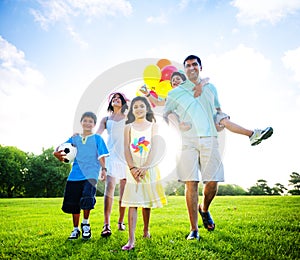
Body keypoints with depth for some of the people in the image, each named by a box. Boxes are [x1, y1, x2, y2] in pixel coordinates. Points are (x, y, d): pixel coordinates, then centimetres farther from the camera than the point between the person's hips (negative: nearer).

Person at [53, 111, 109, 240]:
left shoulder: (97, 138, 5)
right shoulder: (74, 138, 12)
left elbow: (101, 156, 3)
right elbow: (61, 147, 16)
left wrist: (103, 169, -8)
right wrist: (56, 153, -6)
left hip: (91, 174, -4)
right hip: (75, 175, 4)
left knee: (87, 198, -21)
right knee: (73, 203, 9)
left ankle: (85, 223, 6)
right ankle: (75, 229, 27)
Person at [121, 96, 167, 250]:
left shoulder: (153, 126, 7)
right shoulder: (129, 127, 7)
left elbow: (154, 148, -4)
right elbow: (126, 149, -1)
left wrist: (145, 167, -16)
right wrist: (132, 168, -15)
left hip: (149, 168, 1)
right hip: (133, 168, 0)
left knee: (147, 202, 11)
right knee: (132, 203, -4)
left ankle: (146, 230, 32)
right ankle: (131, 239, -4)